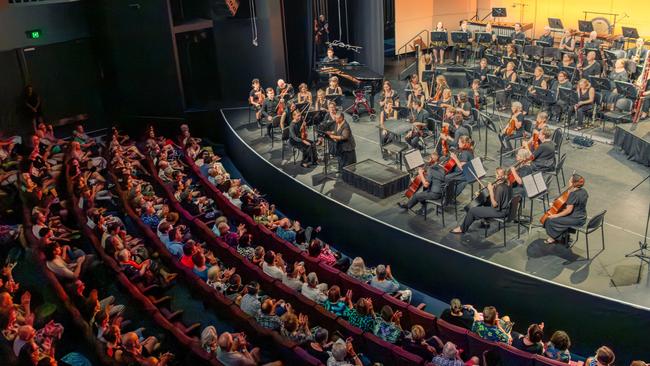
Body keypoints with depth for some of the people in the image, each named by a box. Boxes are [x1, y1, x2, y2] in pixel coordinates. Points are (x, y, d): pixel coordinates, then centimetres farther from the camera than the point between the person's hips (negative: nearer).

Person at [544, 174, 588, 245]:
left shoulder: (573, 194, -26)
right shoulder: (584, 191, 0)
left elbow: (568, 210, -25)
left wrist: (556, 215, -15)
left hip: (575, 220, -9)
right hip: (582, 218, 9)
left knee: (550, 220, -2)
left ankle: (553, 238, 18)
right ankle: (564, 235, 31)